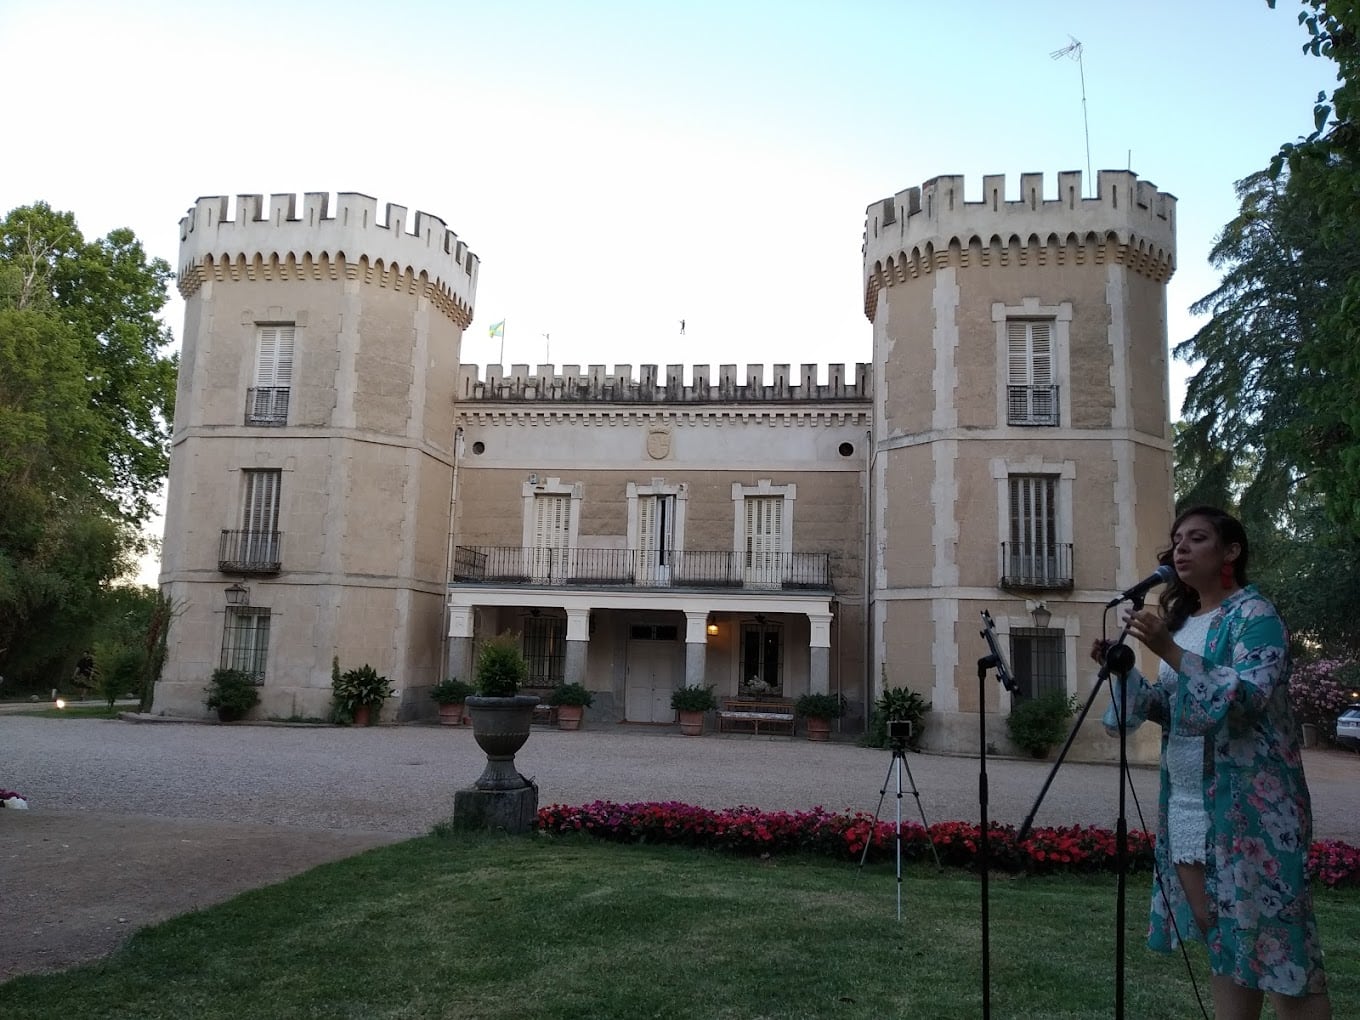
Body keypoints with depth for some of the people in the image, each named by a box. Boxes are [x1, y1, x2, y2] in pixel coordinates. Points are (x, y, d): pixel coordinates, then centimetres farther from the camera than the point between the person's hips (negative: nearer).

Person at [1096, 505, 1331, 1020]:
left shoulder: (1253, 614, -7)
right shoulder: (1180, 618, 14)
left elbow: (1248, 696, -22)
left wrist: (1169, 651, -29)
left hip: (1249, 807, -7)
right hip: (1187, 807, 7)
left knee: (1273, 937, -3)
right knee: (1220, 935, 13)